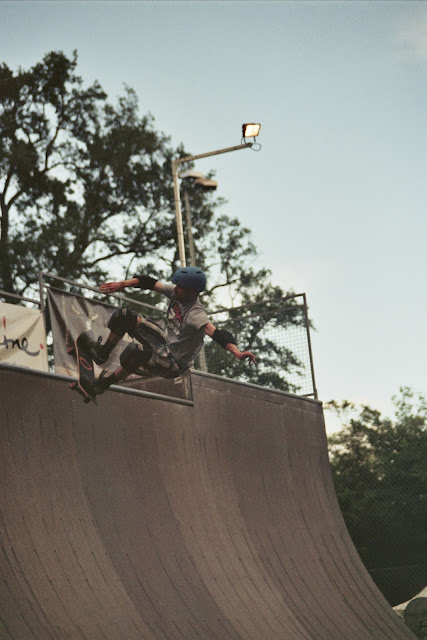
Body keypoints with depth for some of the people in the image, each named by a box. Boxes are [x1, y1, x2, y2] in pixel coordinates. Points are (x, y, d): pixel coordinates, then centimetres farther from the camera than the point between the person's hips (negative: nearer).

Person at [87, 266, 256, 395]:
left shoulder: (196, 314, -33)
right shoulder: (176, 292, -10)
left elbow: (215, 333, -47)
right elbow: (151, 283, 1)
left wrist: (237, 352, -63)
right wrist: (122, 284, -2)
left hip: (174, 364, -9)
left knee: (135, 351, -36)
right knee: (123, 316, 3)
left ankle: (105, 382, -9)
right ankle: (103, 352, 25)